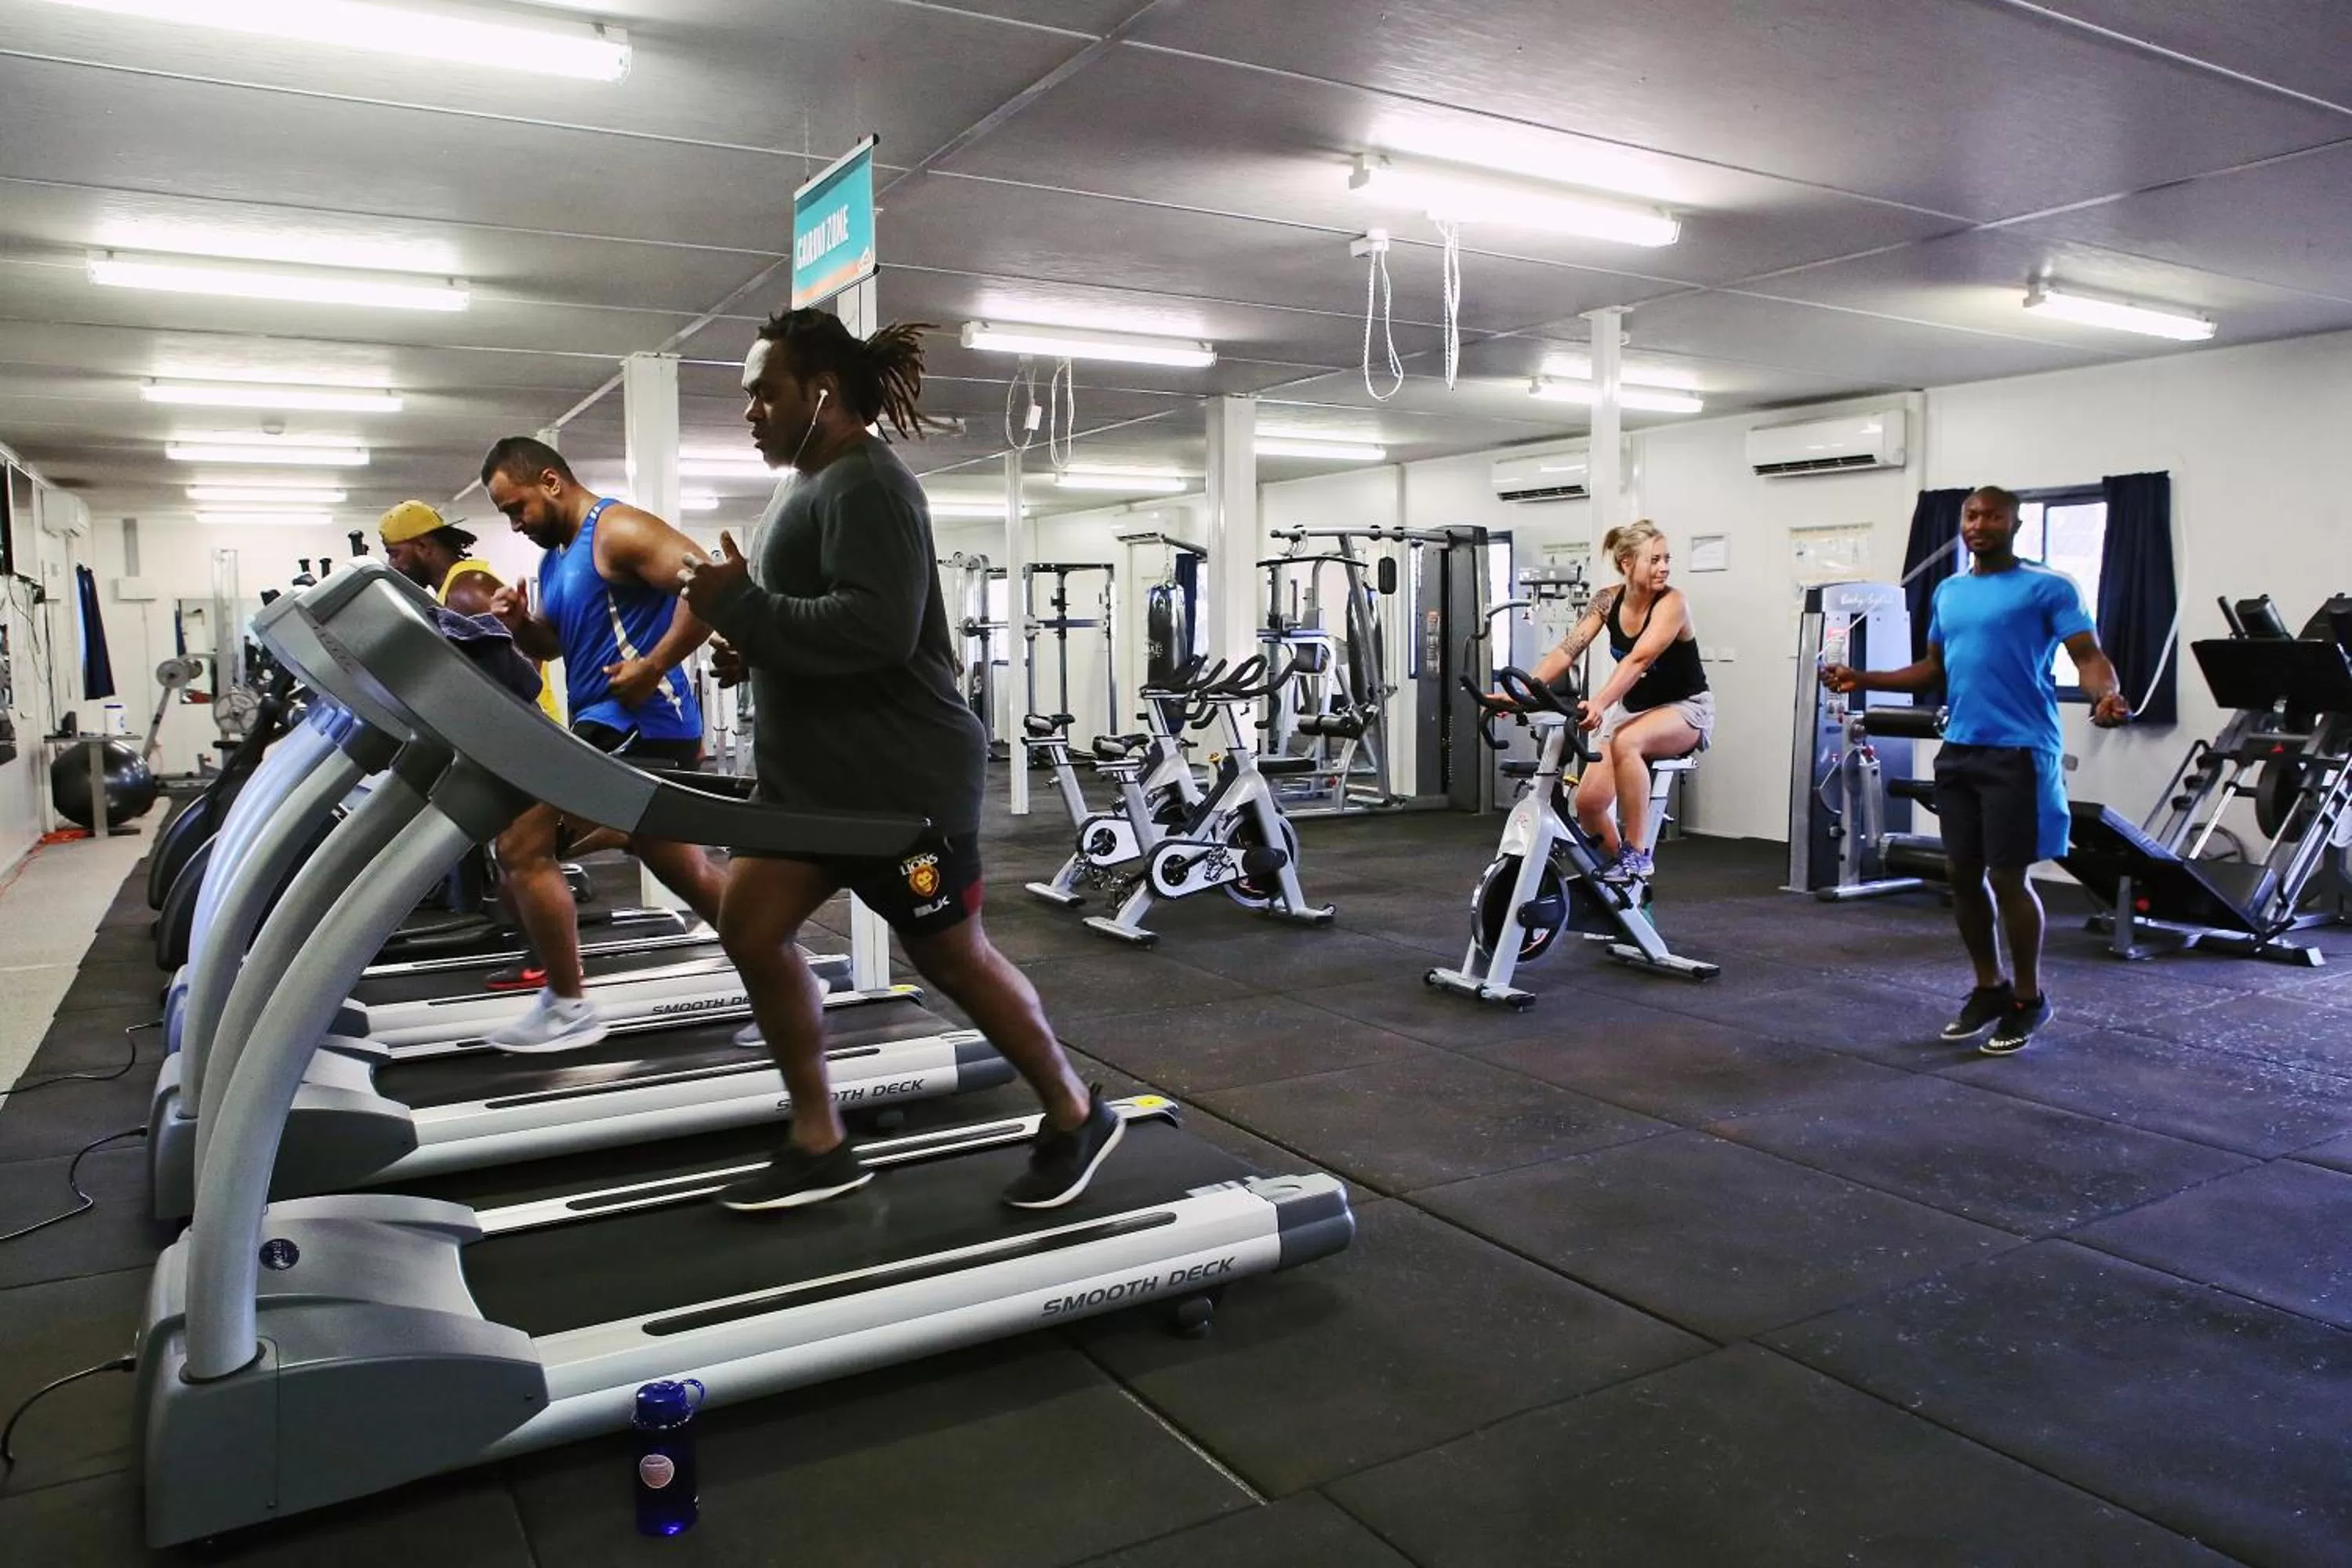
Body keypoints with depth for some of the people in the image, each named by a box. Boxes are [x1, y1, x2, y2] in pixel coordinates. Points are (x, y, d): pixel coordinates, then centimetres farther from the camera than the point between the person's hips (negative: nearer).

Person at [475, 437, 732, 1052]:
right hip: (609, 727, 11)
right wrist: (519, 622, 4)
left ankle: (567, 1007, -2)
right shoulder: (557, 555, 19)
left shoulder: (618, 530, -11)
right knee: (692, 875, 14)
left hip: (638, 725, -11)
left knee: (522, 844, -11)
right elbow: (552, 644, 27)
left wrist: (653, 667, -24)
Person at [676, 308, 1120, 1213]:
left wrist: (738, 607, -23)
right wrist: (754, 652, 5)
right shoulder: (814, 486, 15)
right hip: (817, 774, 10)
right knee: (751, 930, 7)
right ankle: (819, 1145, 18)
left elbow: (876, 628, -29)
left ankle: (1075, 1117, 22)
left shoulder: (865, 485, -17)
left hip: (902, 778, -10)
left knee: (953, 958, 2)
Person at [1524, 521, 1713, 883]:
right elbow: (1566, 651, -15)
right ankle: (1613, 867, 16)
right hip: (1633, 709, 5)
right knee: (1589, 801, -13)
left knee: (1625, 743, -38)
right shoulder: (1607, 601, -6)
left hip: (1685, 709, -5)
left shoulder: (1672, 603, -20)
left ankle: (1637, 853, -25)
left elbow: (1638, 660, -35)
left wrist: (1599, 703, -51)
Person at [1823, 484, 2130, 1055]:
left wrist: (2107, 695, -32)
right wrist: (1863, 679, 12)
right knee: (1965, 875, 9)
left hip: (2018, 751, -6)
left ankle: (2028, 997, 12)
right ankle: (1989, 987, 24)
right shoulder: (1948, 592, 16)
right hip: (1958, 750, 6)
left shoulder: (2048, 587, -3)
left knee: (2008, 877, -4)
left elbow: (2087, 655, -10)